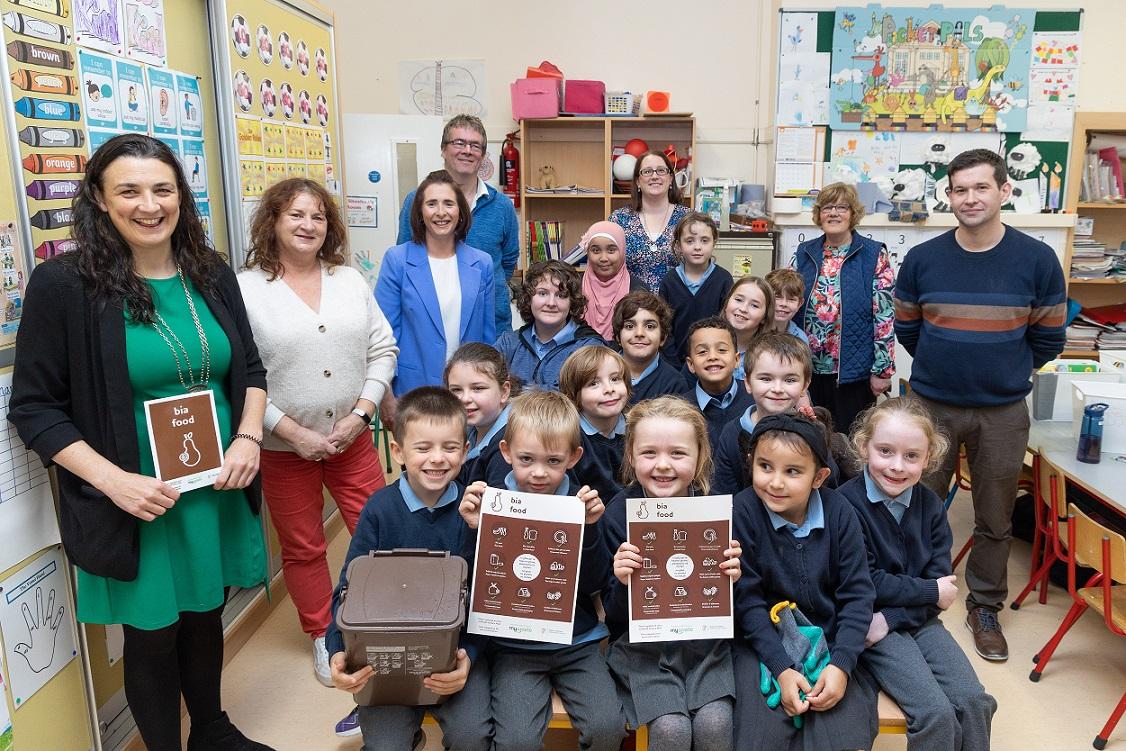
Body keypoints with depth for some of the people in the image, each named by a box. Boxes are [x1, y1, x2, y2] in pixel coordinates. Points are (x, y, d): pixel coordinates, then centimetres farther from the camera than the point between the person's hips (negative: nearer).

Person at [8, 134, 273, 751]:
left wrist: (248, 438, -6)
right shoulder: (63, 285, -12)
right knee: (153, 635, 12)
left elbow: (250, 369, 11)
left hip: (218, 491, 5)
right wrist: (113, 480, -19)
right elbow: (34, 408, -9)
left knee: (206, 617, 22)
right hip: (136, 505, -4)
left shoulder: (211, 273, 2)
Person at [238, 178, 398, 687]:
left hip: (352, 440, 3)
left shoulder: (350, 281, 4)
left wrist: (361, 414, -7)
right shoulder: (245, 290, -9)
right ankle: (322, 637, 34)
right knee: (302, 549, 13)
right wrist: (293, 432, -15)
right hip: (285, 448, -3)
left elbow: (382, 350, 4)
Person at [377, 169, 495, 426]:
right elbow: (385, 331, -4)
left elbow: (487, 333, 9)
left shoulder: (482, 263, 3)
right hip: (413, 390, -2)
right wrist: (386, 396, -7)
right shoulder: (397, 260, -5)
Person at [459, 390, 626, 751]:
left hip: (577, 640, 2)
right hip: (514, 644, -1)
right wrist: (475, 530, -21)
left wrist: (589, 527, -19)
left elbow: (593, 584, -5)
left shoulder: (582, 503, -3)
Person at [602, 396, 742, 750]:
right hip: (642, 645, -1)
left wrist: (731, 578, -18)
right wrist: (622, 584, -25)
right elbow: (615, 614, -5)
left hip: (705, 642, 2)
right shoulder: (617, 515, -11)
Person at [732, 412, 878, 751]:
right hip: (762, 641, -2)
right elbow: (747, 599, -13)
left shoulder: (839, 513, -9)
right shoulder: (743, 510, -16)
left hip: (829, 637, 2)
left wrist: (841, 663, -16)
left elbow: (857, 595, -5)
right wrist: (781, 668, -19)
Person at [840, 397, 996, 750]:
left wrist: (890, 619, -16)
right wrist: (932, 592, -10)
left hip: (919, 619, 6)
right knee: (937, 714, -19)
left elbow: (941, 580, -2)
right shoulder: (847, 502, -18)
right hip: (870, 624, -5)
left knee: (975, 702, -11)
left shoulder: (930, 504, 1)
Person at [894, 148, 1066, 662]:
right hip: (931, 406, 1)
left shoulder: (1037, 260, -6)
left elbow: (1047, 339, 5)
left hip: (1003, 413, 0)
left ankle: (985, 608, 30)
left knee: (995, 520, 12)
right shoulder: (921, 259, -4)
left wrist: (1004, 372, 12)